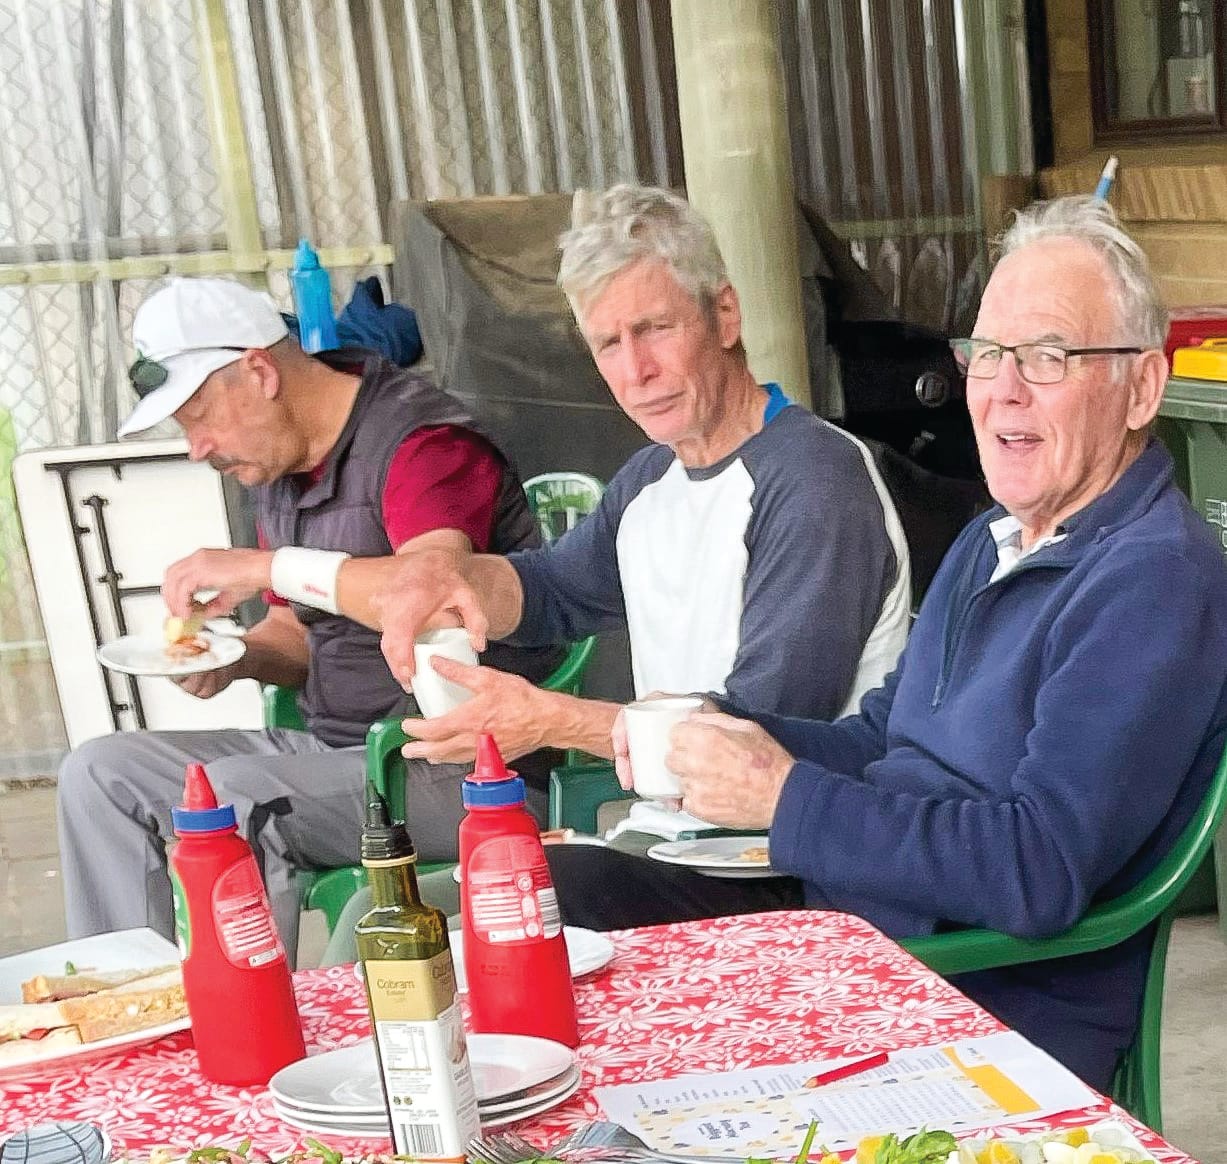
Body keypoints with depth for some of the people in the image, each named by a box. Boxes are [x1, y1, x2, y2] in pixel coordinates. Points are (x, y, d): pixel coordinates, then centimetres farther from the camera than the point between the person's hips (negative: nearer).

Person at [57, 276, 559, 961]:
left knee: (231, 796, -30)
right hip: (337, 749, 10)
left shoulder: (420, 440, -15)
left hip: (465, 771, -9)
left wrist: (267, 566, -27)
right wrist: (233, 660, -2)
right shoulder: (278, 469, 12)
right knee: (102, 774, 1)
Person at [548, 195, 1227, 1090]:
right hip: (841, 911, 9)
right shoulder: (992, 542, 15)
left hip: (1006, 1002, -9)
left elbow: (1042, 868, -27)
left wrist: (786, 797, -20)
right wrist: (719, 738, -3)